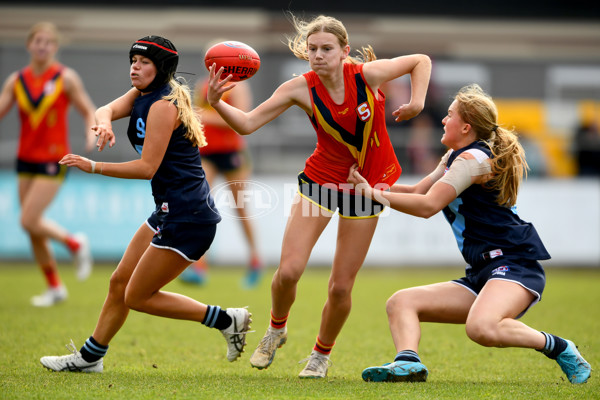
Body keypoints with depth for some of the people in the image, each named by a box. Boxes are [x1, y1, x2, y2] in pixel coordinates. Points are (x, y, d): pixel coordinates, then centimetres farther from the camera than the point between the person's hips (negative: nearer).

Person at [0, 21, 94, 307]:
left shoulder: (66, 78, -5)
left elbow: (89, 112, -2)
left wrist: (91, 134, -22)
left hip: (52, 161, -5)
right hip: (25, 160, 5)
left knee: (29, 221, -14)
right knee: (33, 229, 6)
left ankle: (75, 244, 11)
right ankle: (54, 287, 19)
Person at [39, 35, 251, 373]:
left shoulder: (164, 105, -16)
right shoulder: (143, 95, 12)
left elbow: (147, 167, -20)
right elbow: (108, 109, -5)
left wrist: (94, 167, -21)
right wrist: (104, 122, -28)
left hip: (187, 218, -10)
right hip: (170, 213, 10)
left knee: (138, 297, -3)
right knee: (120, 283, 15)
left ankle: (226, 319, 0)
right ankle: (90, 357, 28)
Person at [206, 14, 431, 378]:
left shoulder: (368, 74, -18)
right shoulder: (302, 88, -16)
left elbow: (421, 61, -1)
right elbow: (247, 123, -18)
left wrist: (417, 102, -16)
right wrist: (217, 104, -35)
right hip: (320, 179, 1)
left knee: (341, 286, -1)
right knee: (289, 270, -13)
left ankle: (322, 353, 26)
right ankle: (277, 329, 20)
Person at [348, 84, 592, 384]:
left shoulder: (473, 159, -9)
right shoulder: (455, 157, 22)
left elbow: (427, 206, -15)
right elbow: (419, 191, 28)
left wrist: (372, 193, -10)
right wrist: (369, 181, 20)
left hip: (514, 266, -10)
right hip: (481, 276, 10)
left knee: (481, 328, -38)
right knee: (400, 302, -4)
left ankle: (557, 347, -17)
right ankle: (408, 362, -31)